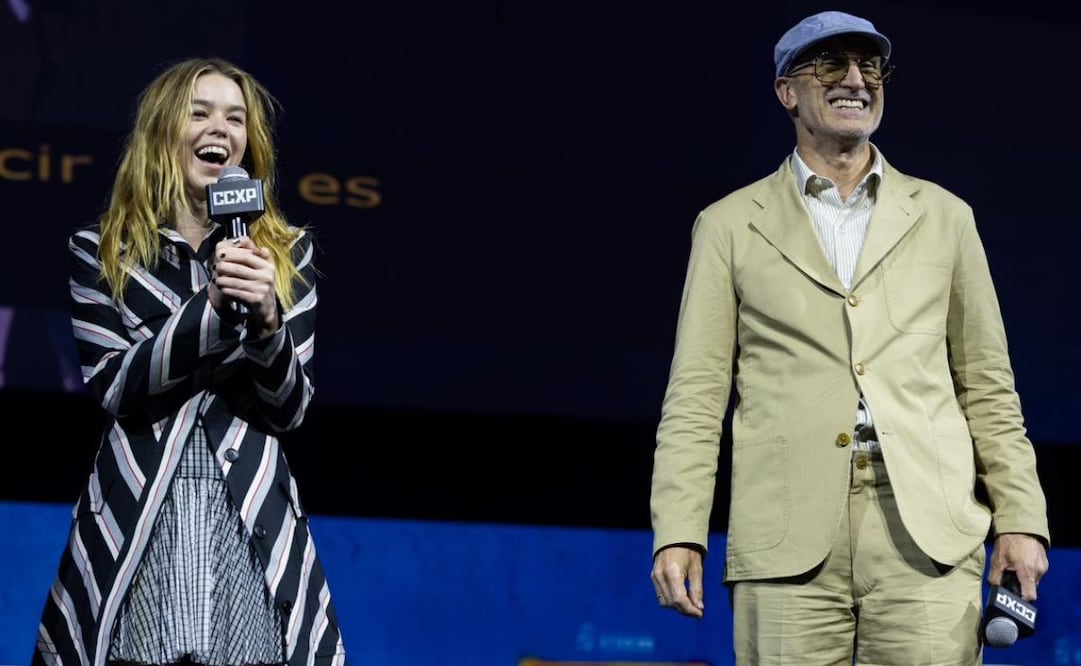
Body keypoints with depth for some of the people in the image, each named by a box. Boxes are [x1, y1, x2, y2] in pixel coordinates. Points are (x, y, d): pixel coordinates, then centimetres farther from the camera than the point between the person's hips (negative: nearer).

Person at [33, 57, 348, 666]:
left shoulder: (288, 252, 8)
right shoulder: (100, 251, 4)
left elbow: (292, 410, 3)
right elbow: (112, 387, -7)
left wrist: (266, 321, -17)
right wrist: (213, 305, -17)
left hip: (252, 519, 1)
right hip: (137, 519, -1)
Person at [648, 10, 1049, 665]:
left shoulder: (944, 217, 17)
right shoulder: (729, 226, 12)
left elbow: (988, 388, 16)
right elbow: (696, 396, 7)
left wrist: (1020, 519, 6)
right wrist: (678, 534, -3)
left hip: (929, 532, 1)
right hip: (789, 536, -1)